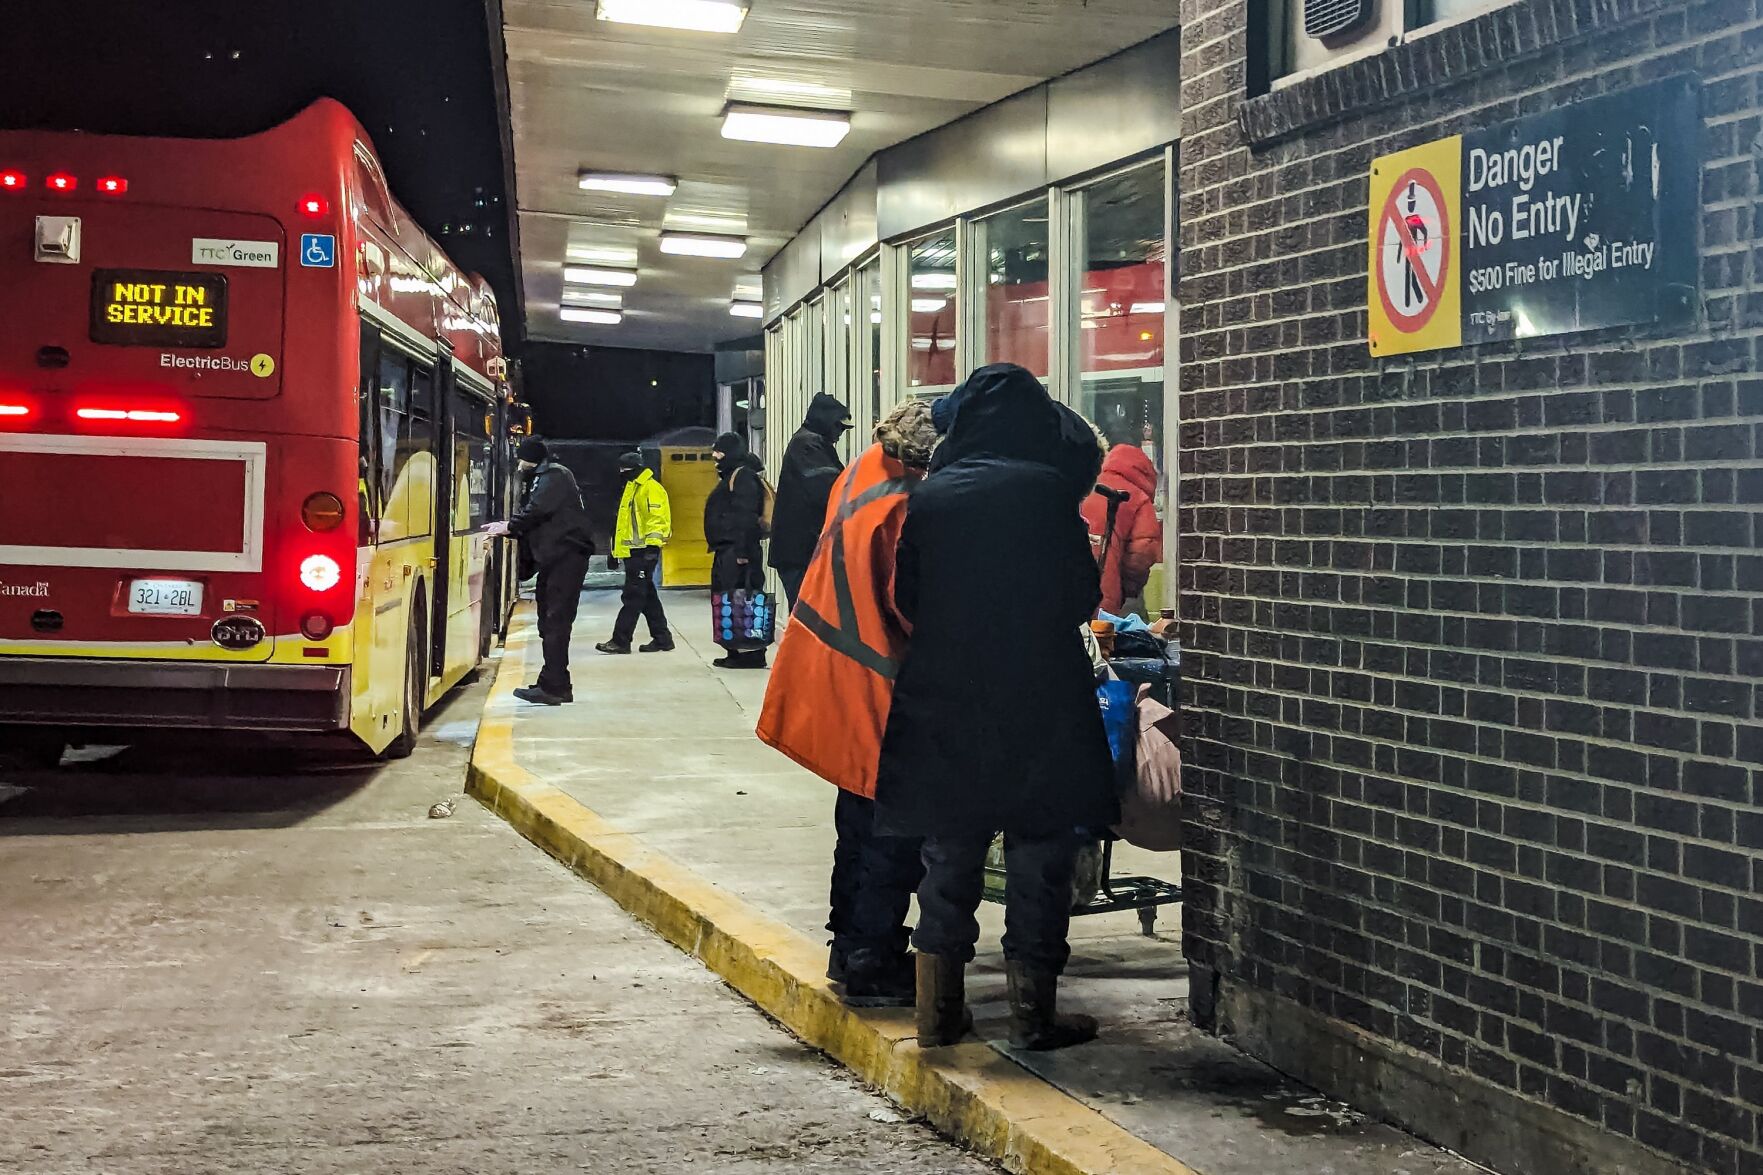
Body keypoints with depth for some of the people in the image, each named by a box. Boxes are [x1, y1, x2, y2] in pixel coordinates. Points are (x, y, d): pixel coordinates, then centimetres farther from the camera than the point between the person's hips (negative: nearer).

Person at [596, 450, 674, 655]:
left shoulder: (651, 488, -11)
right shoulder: (632, 488, 21)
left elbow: (657, 517, -20)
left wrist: (653, 544, -25)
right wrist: (617, 547, 27)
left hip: (643, 552, -11)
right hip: (634, 551, 11)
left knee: (633, 596, -8)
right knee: (647, 596, 11)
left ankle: (620, 640, -7)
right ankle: (662, 638, 16)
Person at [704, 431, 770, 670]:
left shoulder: (743, 476, -12)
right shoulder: (731, 477, 22)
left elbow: (747, 516, -21)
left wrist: (742, 550, -26)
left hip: (737, 551, -11)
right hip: (727, 551, 11)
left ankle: (751, 653, -11)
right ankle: (734, 652, 17)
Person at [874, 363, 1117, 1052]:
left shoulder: (929, 497, -1)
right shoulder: (1045, 489, -9)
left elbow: (906, 599, 6)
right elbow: (1083, 594, -5)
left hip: (943, 703, 3)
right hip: (1038, 705, -3)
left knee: (949, 853, 12)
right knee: (1040, 850, 7)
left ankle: (938, 1011, 16)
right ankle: (1033, 1013, 10)